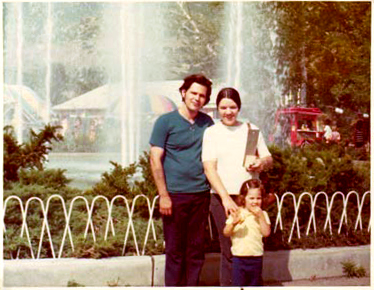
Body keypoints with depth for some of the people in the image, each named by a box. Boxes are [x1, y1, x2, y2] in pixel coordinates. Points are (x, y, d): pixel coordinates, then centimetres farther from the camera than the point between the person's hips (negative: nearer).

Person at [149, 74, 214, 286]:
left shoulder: (207, 123, 10)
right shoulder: (166, 122, -1)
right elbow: (155, 160, -4)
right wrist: (164, 195, -11)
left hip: (201, 195, 4)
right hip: (175, 195, -4)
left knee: (197, 250, 7)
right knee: (175, 250, 1)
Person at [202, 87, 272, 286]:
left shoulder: (251, 129, 14)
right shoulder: (211, 132, 5)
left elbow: (269, 159, 18)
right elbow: (209, 168, -5)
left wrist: (262, 163, -8)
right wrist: (225, 198, -17)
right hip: (223, 197, -3)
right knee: (230, 251, -4)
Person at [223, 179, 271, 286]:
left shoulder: (262, 214, 3)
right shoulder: (236, 213, 1)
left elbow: (266, 233, -8)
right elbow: (226, 233, -4)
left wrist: (260, 217, -15)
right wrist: (233, 223, -23)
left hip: (256, 257, 1)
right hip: (239, 256, -1)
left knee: (254, 284, 11)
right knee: (238, 283, -3)